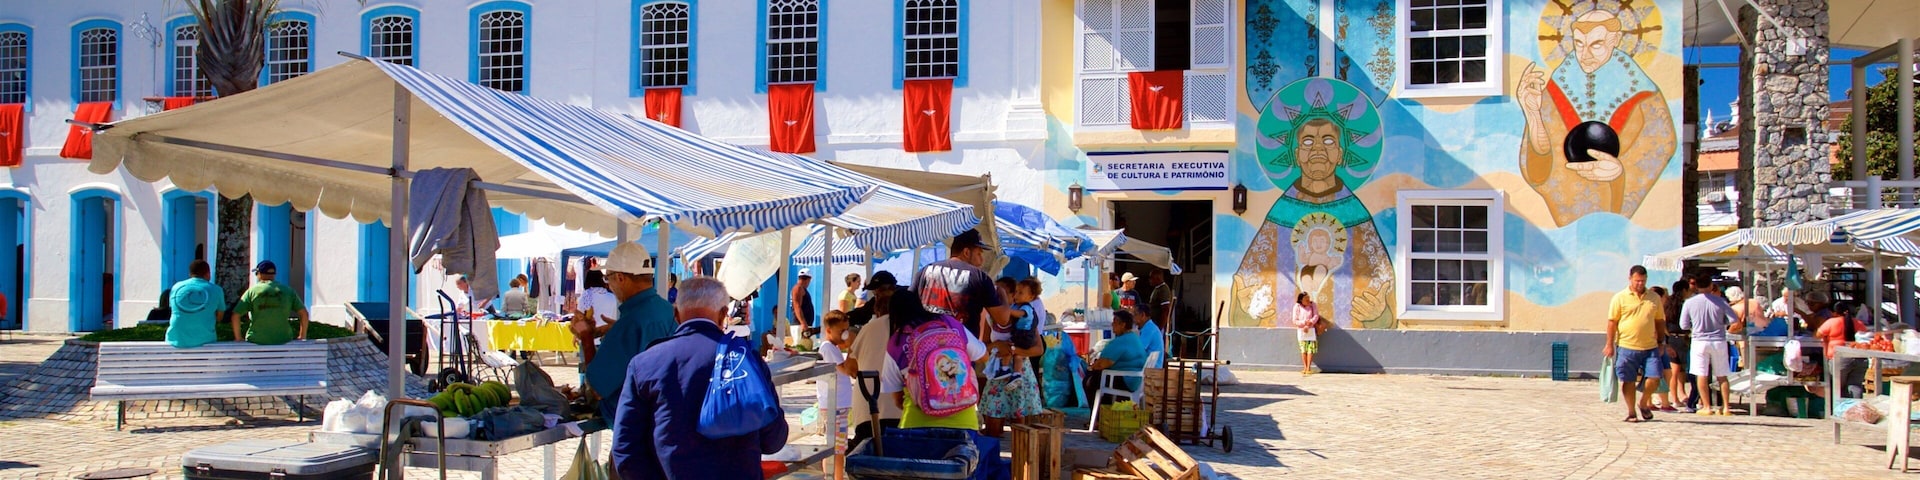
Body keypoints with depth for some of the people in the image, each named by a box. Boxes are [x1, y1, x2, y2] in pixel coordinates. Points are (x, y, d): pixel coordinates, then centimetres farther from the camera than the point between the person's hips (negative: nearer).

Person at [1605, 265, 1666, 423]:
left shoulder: (1654, 298, 10)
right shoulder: (1620, 298, -1)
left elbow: (1660, 322, 17)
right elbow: (1612, 322, -1)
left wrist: (1660, 343, 15)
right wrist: (1610, 345, -4)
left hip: (1650, 347, 3)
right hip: (1627, 347, -3)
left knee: (1654, 377, -5)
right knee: (1629, 381, 3)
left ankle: (1643, 403, 21)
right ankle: (1631, 412, 15)